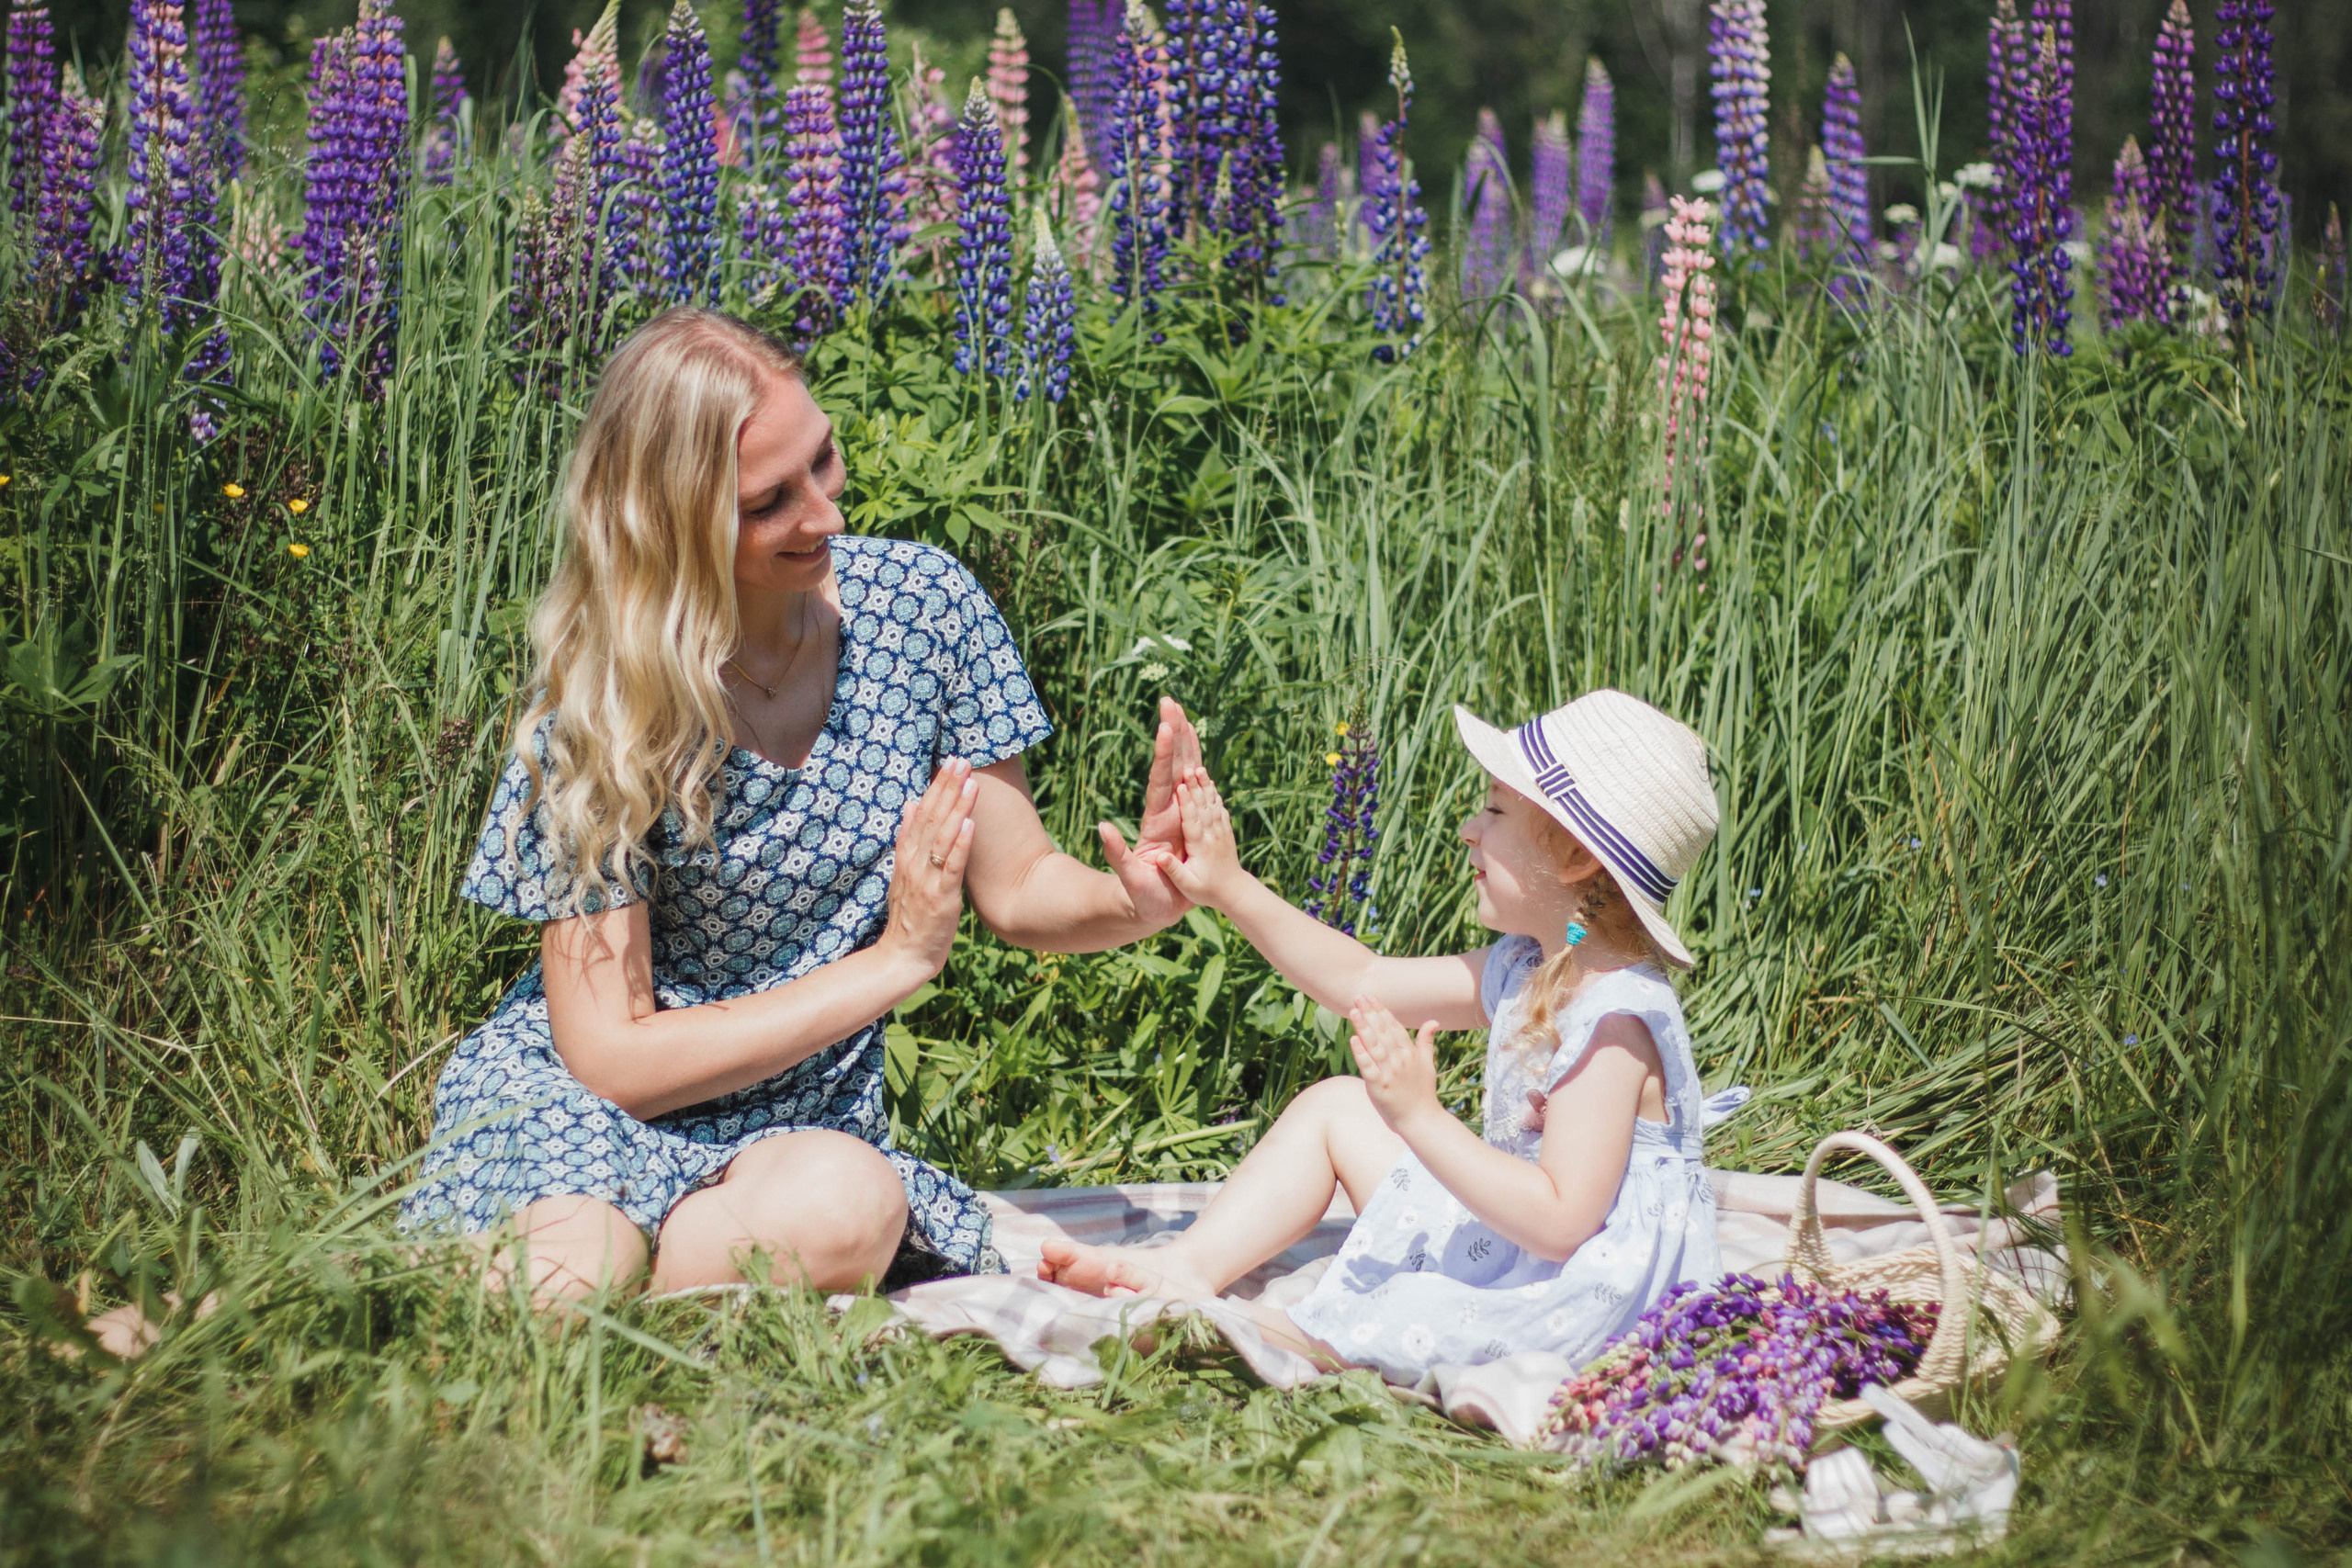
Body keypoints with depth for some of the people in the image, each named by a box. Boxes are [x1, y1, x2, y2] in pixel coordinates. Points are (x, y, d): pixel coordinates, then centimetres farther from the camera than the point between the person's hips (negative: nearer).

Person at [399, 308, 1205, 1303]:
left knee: (850, 1200, -33)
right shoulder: (594, 713, -17)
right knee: (565, 1287, -37)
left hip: (803, 1123, 4)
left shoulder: (918, 605, -6)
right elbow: (613, 1058, -17)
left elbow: (1016, 888, 4)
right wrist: (896, 960, -20)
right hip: (576, 1110, -3)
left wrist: (1135, 900, -20)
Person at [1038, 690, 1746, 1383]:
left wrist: (1420, 1118, -32)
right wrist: (1231, 890, 12)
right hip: (1503, 1246, 11)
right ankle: (1190, 1266, 2)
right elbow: (1362, 980, 16)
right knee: (1335, 1106, 14)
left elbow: (1560, 1223, -31)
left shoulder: (1615, 1022, -25)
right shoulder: (1527, 972, 6)